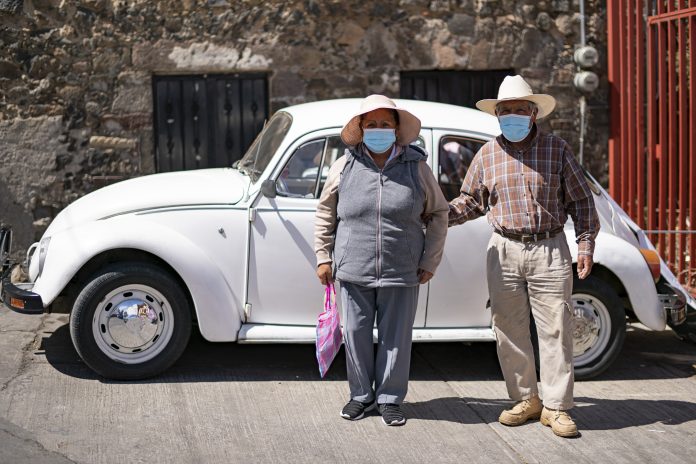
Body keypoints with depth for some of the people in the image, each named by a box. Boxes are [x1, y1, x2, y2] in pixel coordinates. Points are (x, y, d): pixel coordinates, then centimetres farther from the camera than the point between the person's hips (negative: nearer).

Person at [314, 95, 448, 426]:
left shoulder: (416, 167, 1)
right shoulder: (345, 167, 2)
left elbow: (438, 214, 8)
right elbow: (325, 215, 11)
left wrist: (429, 262, 4)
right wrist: (323, 257, 7)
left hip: (402, 274, 0)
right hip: (353, 271, 1)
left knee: (396, 338, 7)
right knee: (356, 334, 8)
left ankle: (390, 398, 22)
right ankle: (361, 395, 25)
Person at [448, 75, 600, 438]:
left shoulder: (557, 149, 3)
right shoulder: (487, 154, 7)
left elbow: (580, 200, 6)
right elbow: (471, 201, 14)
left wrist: (586, 244, -1)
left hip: (550, 249, -2)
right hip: (504, 251, 2)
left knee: (555, 330, -2)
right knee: (509, 331, 6)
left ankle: (556, 407, 6)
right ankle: (525, 400, 19)